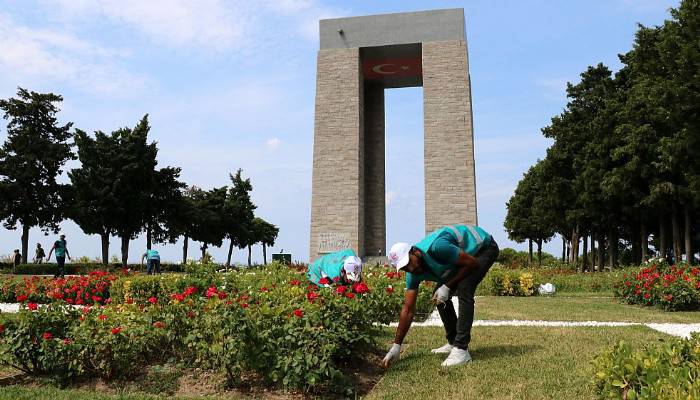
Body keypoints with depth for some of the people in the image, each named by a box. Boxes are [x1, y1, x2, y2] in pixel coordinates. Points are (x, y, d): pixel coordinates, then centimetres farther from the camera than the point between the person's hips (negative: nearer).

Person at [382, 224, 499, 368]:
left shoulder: (436, 247, -37)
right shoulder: (414, 274, -13)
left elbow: (472, 263, -26)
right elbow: (408, 310, -8)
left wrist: (447, 287, -24)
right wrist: (396, 346, -9)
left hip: (484, 246, -7)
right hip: (464, 253, 8)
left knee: (464, 290, -26)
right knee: (439, 296, 2)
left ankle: (461, 349, -21)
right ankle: (453, 342, 15)